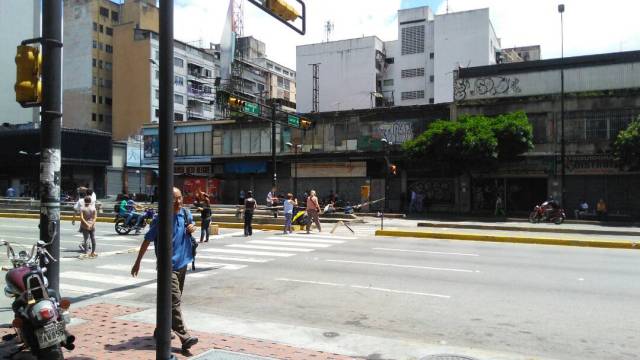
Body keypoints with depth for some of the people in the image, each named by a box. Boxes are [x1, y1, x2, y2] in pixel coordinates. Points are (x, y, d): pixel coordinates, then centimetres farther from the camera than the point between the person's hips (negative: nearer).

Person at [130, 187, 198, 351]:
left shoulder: (186, 213, 2)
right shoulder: (160, 219, -13)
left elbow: (191, 225, 23)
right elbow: (147, 240, -5)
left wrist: (193, 227, -3)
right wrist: (137, 262, -2)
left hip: (182, 263, 7)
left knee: (172, 300, 17)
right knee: (174, 301, -12)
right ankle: (184, 337, -14)